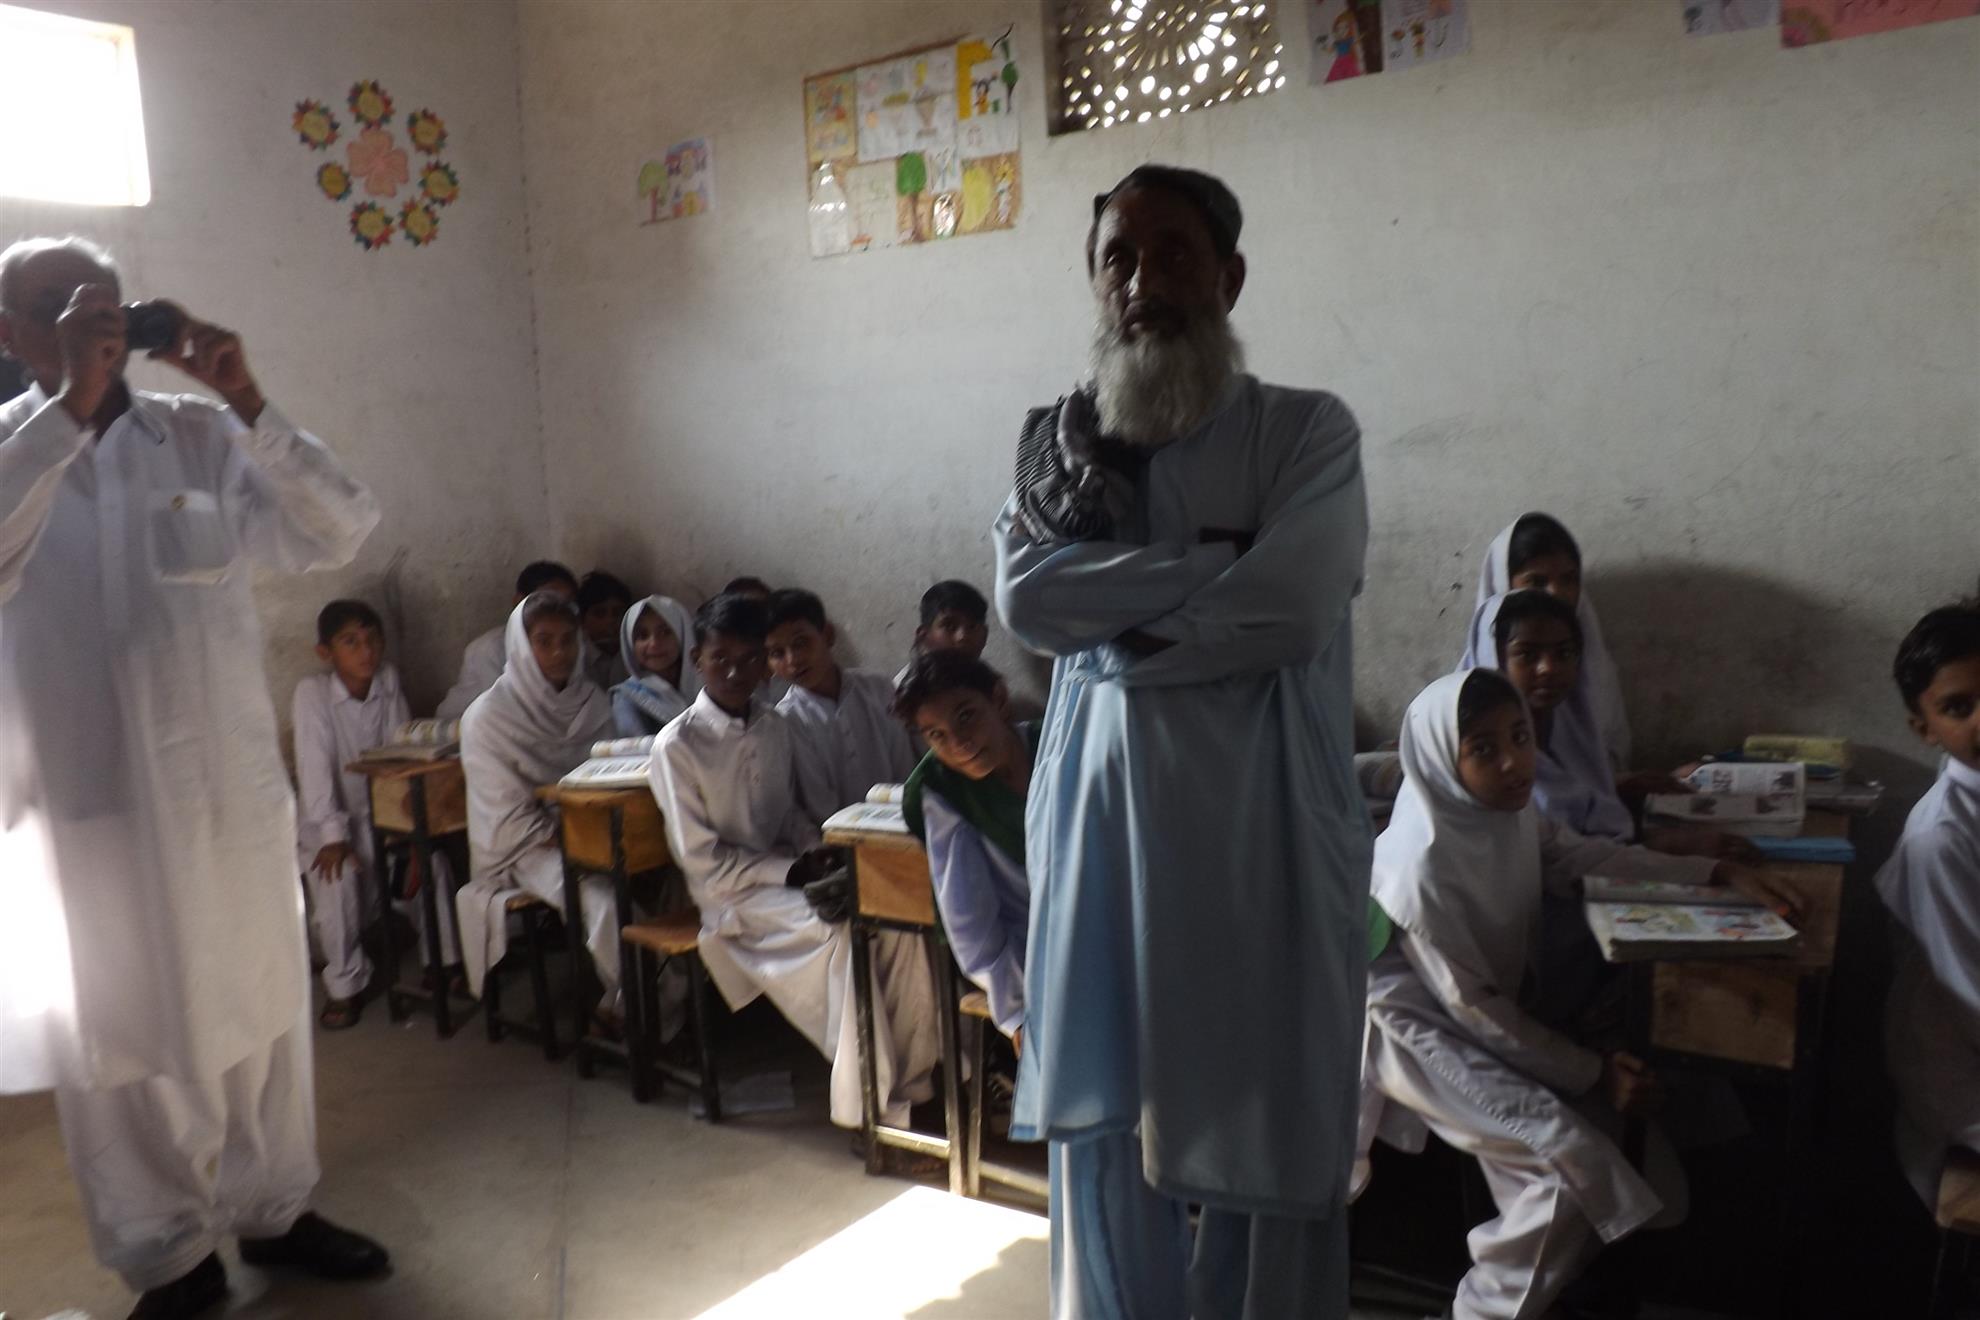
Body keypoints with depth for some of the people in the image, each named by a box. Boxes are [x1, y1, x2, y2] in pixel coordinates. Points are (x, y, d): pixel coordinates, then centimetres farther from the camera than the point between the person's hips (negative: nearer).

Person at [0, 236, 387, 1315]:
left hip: (231, 787, 2)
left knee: (259, 1010, 15)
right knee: (118, 1035, 10)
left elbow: (336, 537, -10)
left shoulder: (203, 436, 1)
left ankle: (272, 1209, 35)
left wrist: (248, 401, -19)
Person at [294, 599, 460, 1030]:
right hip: (329, 817, -3)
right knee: (339, 872, -30)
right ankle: (344, 985, -12)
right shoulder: (311, 692, -16)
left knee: (429, 855, -19)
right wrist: (332, 835, -29)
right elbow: (315, 767, -22)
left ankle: (444, 959, 0)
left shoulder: (389, 679, -4)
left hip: (383, 810, 4)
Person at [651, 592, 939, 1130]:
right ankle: (868, 1101, -18)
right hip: (731, 896, -5)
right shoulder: (676, 746, -11)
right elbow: (702, 860, -12)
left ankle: (912, 1079, -10)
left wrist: (815, 855, -6)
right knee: (840, 931, -30)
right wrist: (793, 872, -17)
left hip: (787, 875, 6)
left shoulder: (775, 726, 6)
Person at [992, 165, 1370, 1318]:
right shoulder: (1061, 440, 9)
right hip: (1101, 811, 3)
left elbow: (1285, 609, -16)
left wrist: (1118, 632, -7)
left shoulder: (1308, 431, -1)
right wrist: (1216, 561, -11)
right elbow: (1029, 597, -7)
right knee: (1104, 1113, 13)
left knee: (1265, 1124, 7)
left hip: (1262, 824, -3)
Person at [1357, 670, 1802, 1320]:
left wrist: (1719, 874, 1)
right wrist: (1593, 1074, -14)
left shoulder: (1509, 811, -8)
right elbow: (1471, 1008, -22)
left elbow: (1588, 857, 9)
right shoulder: (1424, 868, -30)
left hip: (1490, 1013, 8)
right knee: (1576, 1163, -18)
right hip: (1421, 1035, -8)